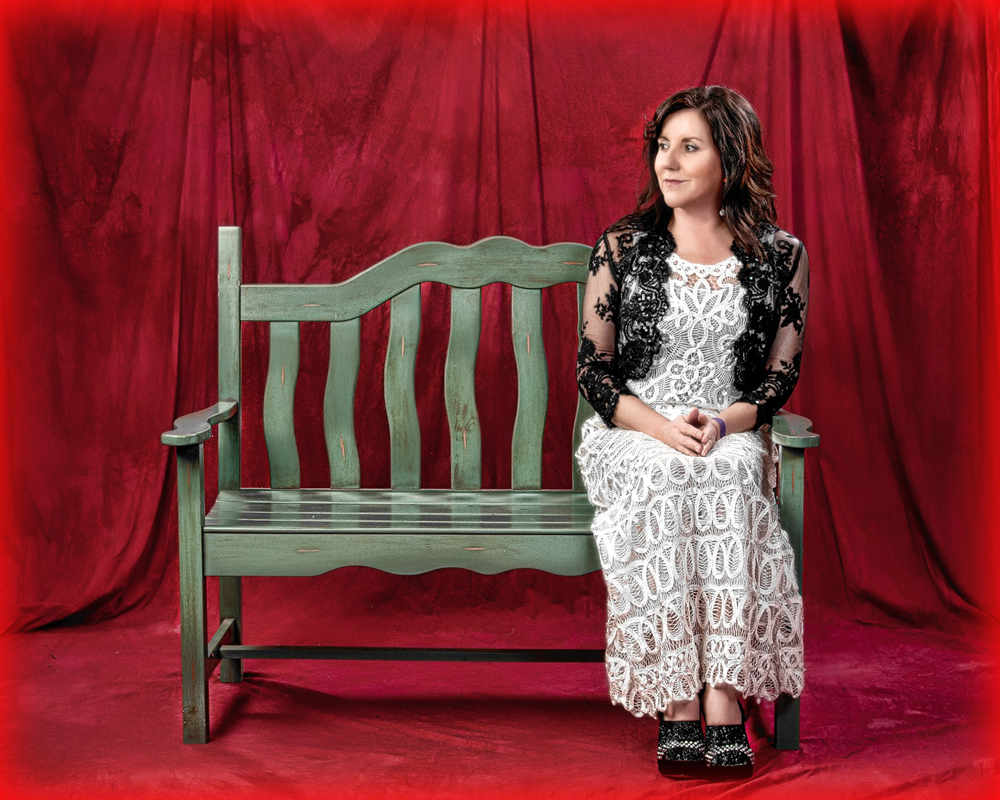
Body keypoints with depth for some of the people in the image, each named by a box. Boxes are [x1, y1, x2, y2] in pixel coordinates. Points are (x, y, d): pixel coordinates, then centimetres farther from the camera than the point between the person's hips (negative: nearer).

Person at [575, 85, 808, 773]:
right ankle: (677, 705, -31)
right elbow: (593, 368, 4)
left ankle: (723, 699, -34)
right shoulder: (622, 248, 5)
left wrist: (722, 422, -15)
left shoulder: (782, 256, 5)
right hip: (633, 436, 0)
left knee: (729, 478, -35)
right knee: (664, 481, -34)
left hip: (734, 437, 0)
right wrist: (662, 427, -15)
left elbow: (781, 377, 6)